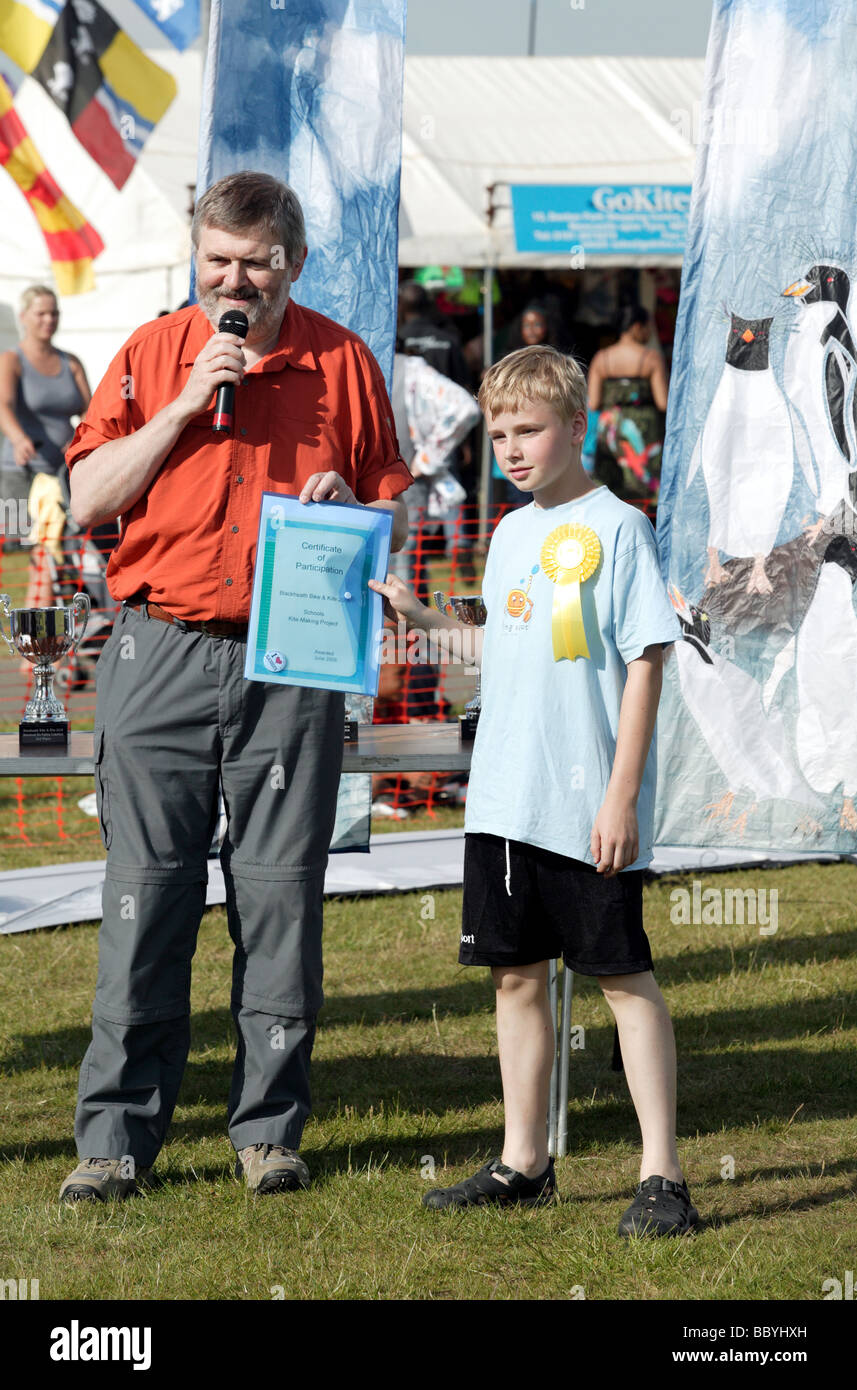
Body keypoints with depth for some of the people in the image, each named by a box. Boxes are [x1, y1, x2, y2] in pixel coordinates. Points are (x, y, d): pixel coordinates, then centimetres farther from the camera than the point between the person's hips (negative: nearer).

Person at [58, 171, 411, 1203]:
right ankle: (116, 1135, 3)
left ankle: (268, 1127, 11)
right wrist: (187, 404, -9)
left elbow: (394, 519, 12)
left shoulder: (341, 362, 7)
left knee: (281, 895, 2)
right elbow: (88, 499, -1)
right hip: (161, 652, 0)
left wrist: (346, 507, -11)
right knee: (144, 894, -2)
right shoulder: (151, 355, 7)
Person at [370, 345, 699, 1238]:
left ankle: (662, 1174, -1)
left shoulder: (615, 528, -8)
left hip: (587, 811, -7)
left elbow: (644, 663, -11)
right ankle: (523, 1163, 21)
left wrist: (622, 795, -15)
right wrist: (422, 620, 14)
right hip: (504, 800, 7)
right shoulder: (511, 534, 13)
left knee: (624, 976, -3)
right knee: (515, 972, 11)